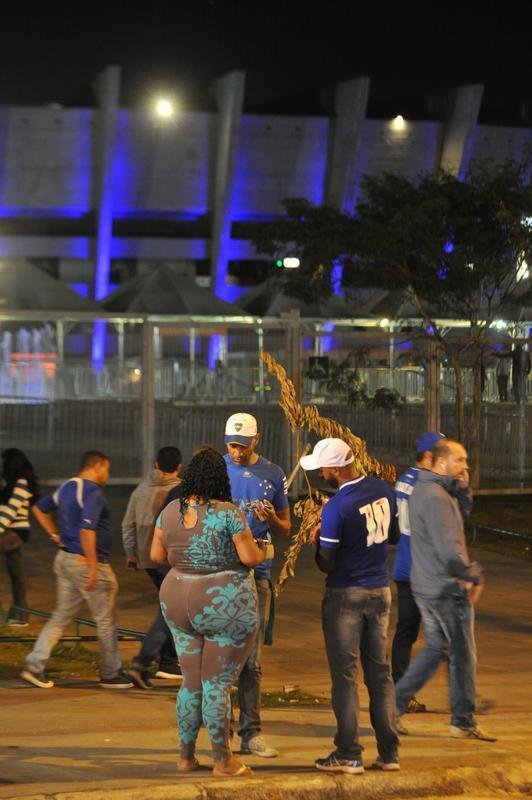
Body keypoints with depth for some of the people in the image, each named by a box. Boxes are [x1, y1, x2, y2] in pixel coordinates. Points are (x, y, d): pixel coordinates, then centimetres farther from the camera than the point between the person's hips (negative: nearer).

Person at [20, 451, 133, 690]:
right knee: (105, 621, 4)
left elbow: (39, 509, 25)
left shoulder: (66, 488, 12)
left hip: (65, 560, 9)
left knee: (60, 617, 12)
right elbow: (86, 531, -27)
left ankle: (34, 665, 4)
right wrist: (93, 567, -25)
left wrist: (55, 535, 20)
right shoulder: (92, 493, -17)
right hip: (85, 562, -9)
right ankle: (110, 674, 12)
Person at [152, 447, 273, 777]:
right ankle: (223, 760, 8)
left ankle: (186, 755, 22)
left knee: (192, 681, 16)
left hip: (180, 605, 5)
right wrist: (265, 551, 5)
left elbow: (157, 555, 6)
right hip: (225, 604, -5)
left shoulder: (170, 511, 1)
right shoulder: (228, 513, -15)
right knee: (218, 684, 1)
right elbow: (249, 556, -15)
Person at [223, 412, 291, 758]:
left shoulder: (274, 476, 7)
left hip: (256, 572, 1)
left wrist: (271, 519, -10)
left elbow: (285, 529, 13)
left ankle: (251, 733, 4)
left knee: (251, 659, 2)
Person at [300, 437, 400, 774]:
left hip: (346, 595, -6)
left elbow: (326, 564, -15)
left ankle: (349, 755, 2)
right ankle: (389, 752, 13)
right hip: (380, 591, 6)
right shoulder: (383, 489, 0)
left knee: (345, 674, 1)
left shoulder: (336, 507, -21)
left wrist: (317, 538, 3)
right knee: (380, 671, 12)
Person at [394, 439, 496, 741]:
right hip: (447, 589, -10)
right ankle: (464, 722, 13)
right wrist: (474, 575, -16)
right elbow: (449, 550, -26)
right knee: (463, 656, 3)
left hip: (426, 586, 10)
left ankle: (395, 702, 17)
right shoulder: (437, 498, -22)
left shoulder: (423, 490, 12)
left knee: (435, 648, 20)